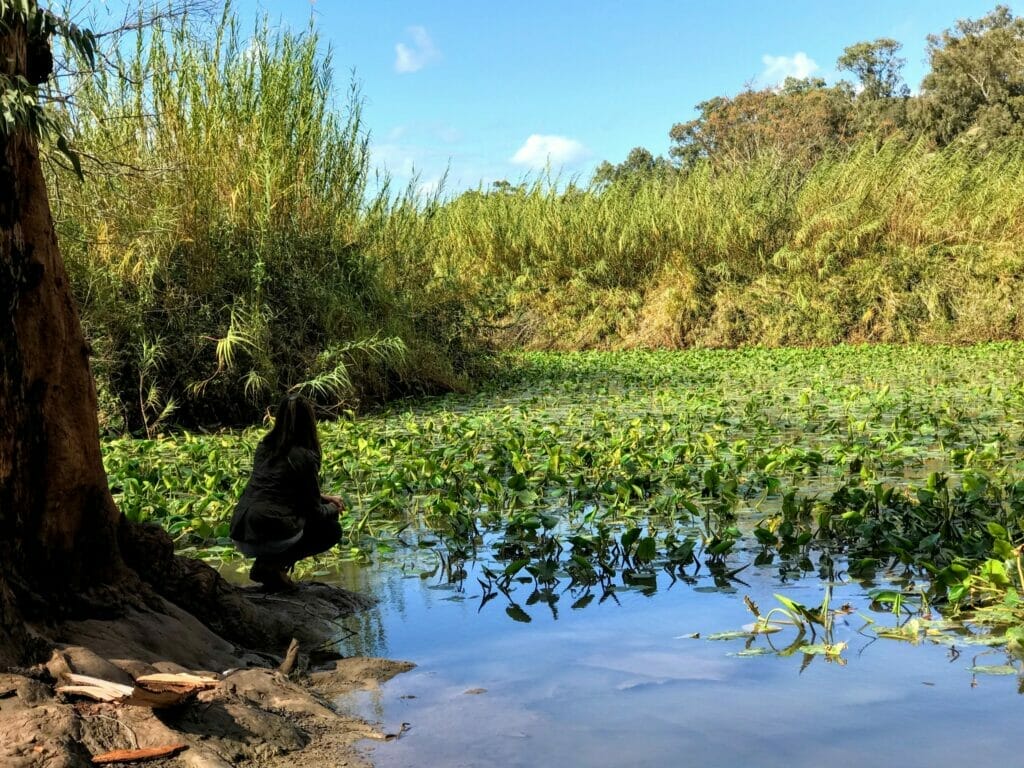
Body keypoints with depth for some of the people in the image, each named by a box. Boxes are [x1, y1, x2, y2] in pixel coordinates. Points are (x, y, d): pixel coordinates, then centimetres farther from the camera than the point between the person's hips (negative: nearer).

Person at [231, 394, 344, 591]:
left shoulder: (264, 446, 13)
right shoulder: (305, 457, -7)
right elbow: (314, 512, 0)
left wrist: (322, 498, 29)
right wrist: (332, 509, 22)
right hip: (271, 537, -7)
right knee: (332, 530, 15)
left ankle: (266, 562, 10)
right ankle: (274, 564, -3)